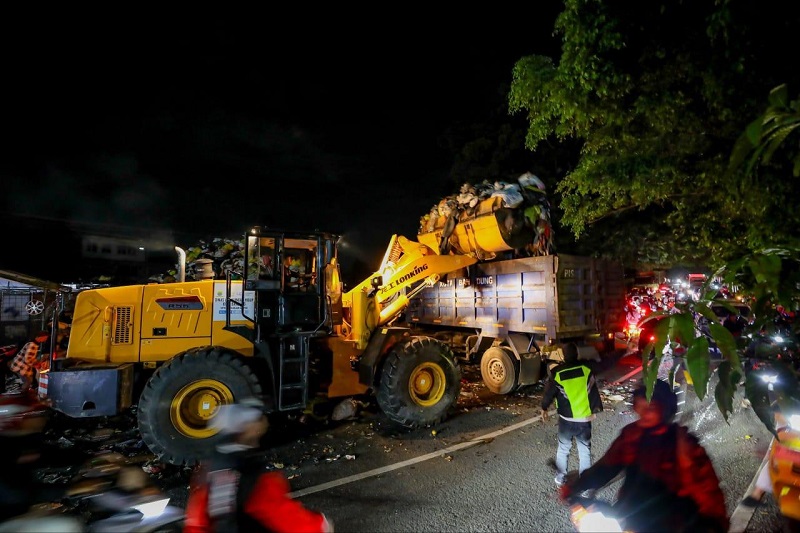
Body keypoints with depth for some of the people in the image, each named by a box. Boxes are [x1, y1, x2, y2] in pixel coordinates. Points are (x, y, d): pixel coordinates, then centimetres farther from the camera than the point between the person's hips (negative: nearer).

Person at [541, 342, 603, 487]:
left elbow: (549, 393, 1)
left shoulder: (556, 373, -9)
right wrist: (595, 410, 12)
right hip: (584, 419, 0)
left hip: (566, 419, 0)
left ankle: (560, 478, 28)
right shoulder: (587, 370, -9)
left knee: (563, 449, 17)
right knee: (585, 450, 13)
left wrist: (544, 408, 17)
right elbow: (594, 392, -3)